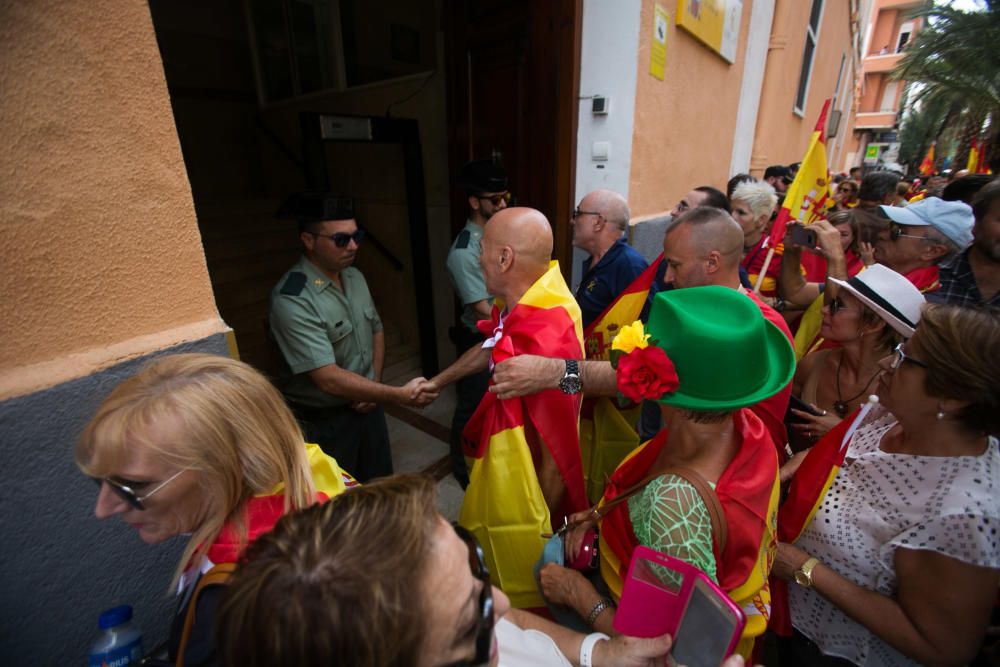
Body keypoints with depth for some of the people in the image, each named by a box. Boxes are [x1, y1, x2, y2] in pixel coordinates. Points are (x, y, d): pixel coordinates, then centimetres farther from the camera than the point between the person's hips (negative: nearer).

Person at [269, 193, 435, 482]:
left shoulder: (355, 277, -2)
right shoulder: (291, 301, -25)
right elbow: (329, 379, -29)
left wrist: (374, 383, -3)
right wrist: (401, 395, -30)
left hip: (366, 405, 6)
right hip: (324, 421, -6)